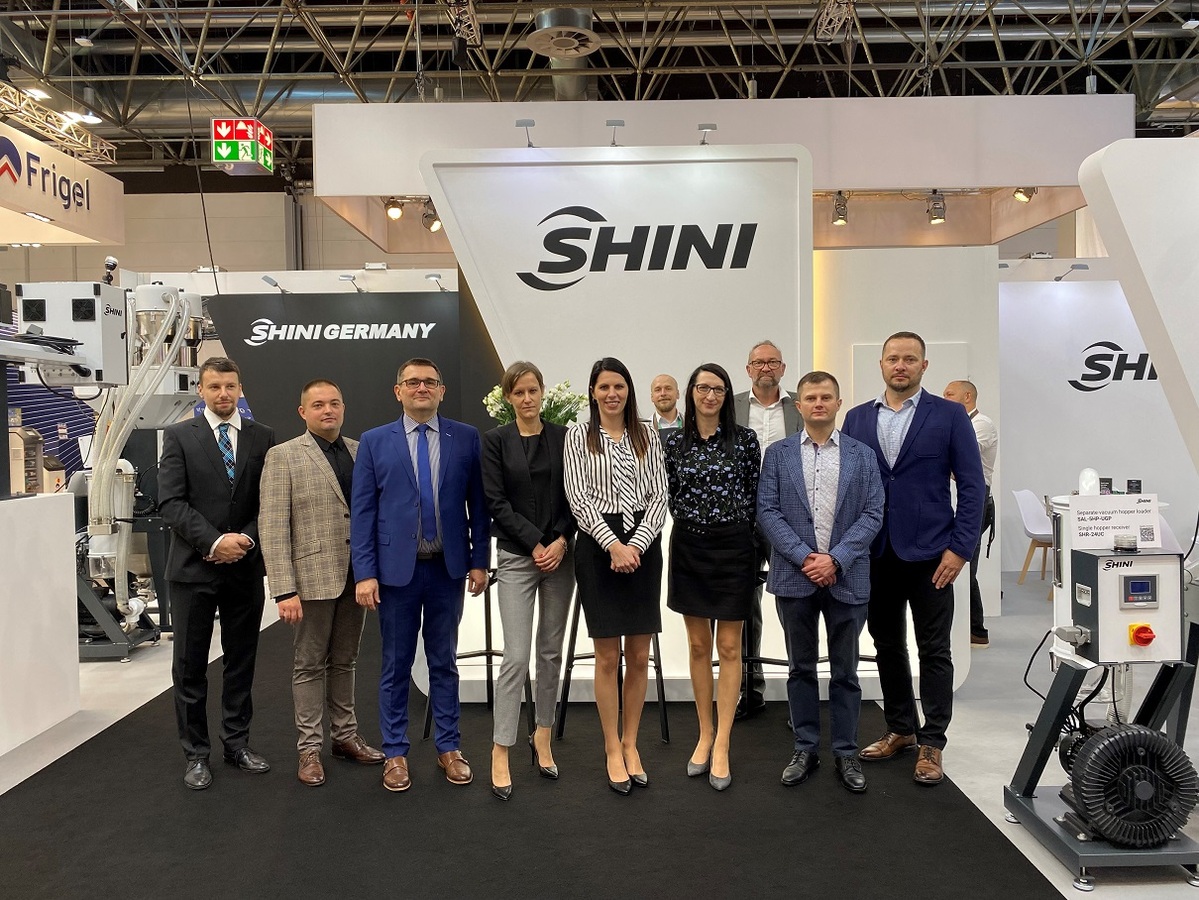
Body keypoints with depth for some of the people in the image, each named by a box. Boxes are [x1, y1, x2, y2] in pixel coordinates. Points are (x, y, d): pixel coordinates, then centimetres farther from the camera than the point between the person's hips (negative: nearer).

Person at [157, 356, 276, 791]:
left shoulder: (262, 437, 5)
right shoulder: (179, 436, -1)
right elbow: (171, 503, -8)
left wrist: (247, 539, -12)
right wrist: (214, 541, -17)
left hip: (246, 567, 2)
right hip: (193, 568, -2)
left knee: (242, 661, 12)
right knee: (190, 665, 6)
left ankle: (237, 743, 26)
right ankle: (196, 753, 19)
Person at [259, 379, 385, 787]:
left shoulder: (361, 452, 8)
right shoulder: (283, 456, -6)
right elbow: (272, 528, -10)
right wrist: (284, 590, -16)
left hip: (355, 575, 4)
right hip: (313, 576, -4)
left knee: (344, 661, 16)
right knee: (310, 664, 8)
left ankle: (345, 736, 29)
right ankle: (310, 747, 20)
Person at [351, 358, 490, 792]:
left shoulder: (466, 438, 2)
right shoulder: (374, 442, 1)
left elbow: (478, 504, 4)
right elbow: (361, 512, -1)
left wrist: (479, 560, 0)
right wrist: (364, 573, -7)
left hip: (448, 567, 1)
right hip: (396, 569, -1)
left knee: (444, 662, 13)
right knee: (396, 665, 10)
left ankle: (449, 748, 26)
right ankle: (395, 753, 24)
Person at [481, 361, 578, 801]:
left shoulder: (562, 437, 5)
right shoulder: (495, 440, -1)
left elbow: (573, 497, 3)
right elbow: (497, 502, -7)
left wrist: (561, 541, -10)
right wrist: (535, 542, -13)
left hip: (559, 554, 3)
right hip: (516, 556, -3)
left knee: (551, 651, 9)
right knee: (517, 655, -8)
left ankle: (542, 736, 25)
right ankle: (500, 752, 1)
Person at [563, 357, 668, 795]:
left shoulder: (647, 436, 9)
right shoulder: (578, 436, 3)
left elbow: (659, 496, 3)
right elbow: (578, 499, -5)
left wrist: (636, 545, -11)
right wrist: (614, 545, -15)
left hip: (643, 548, 2)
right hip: (598, 546, -2)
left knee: (639, 656, 7)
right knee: (607, 657, 3)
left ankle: (630, 743, 22)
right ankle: (613, 749, 17)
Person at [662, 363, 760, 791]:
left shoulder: (745, 439, -2)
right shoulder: (673, 442, 2)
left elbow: (755, 495, 1)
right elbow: (669, 496, 7)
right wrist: (692, 515, -4)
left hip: (733, 547, -2)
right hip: (688, 548, 2)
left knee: (729, 647, 2)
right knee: (698, 645, 10)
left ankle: (722, 745, 10)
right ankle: (705, 735, 23)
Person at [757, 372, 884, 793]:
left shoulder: (862, 455, 4)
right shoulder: (778, 454, 4)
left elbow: (872, 514, -2)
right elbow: (767, 510, -2)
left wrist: (835, 558, -13)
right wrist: (803, 556, -12)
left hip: (846, 578, 0)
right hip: (794, 576, 0)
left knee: (845, 671, 9)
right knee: (801, 667, 11)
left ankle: (845, 753, 21)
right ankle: (805, 748, 23)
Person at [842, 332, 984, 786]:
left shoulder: (950, 416, -2)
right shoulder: (857, 418, 7)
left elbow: (971, 486, -4)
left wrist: (960, 548, -10)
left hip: (929, 554, -3)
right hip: (875, 554, 3)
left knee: (933, 651, 5)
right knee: (887, 646, 14)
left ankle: (931, 744, 17)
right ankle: (900, 730, 29)